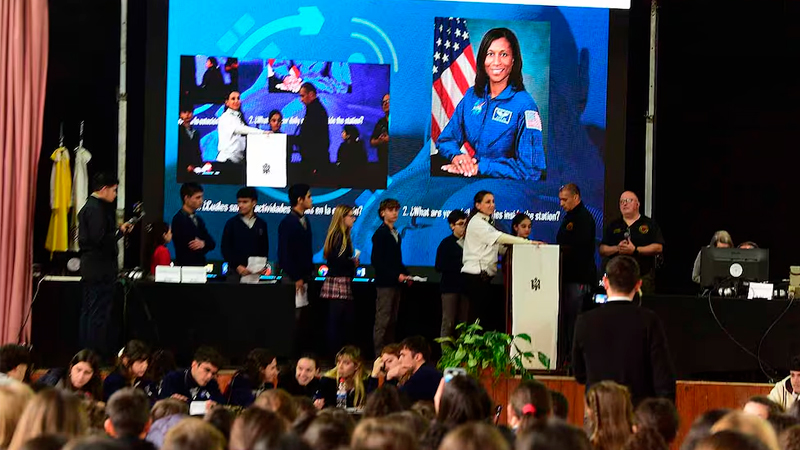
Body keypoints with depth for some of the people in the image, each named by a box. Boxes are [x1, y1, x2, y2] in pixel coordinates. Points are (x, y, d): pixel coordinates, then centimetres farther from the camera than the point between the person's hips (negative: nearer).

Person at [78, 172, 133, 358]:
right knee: (99, 315, -8)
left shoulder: (87, 207, 15)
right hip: (101, 270, -10)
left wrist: (118, 230, 13)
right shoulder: (96, 209, -16)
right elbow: (101, 239, -23)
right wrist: (120, 231, -10)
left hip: (90, 269, 10)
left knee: (87, 313, 13)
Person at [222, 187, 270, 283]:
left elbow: (265, 249, 14)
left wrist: (264, 266, -4)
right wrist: (237, 266, -11)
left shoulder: (261, 224, 10)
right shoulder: (232, 223, 2)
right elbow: (225, 249, 0)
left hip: (255, 272, 2)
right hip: (235, 272, -2)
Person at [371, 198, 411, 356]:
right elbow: (377, 261, -13)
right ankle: (379, 354, -7)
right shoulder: (380, 234, -7)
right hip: (385, 283, -8)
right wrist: (397, 275, -16)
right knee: (382, 321, -8)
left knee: (392, 321, 8)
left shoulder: (396, 234, 18)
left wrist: (405, 274, 10)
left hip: (396, 283, 8)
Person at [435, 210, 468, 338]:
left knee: (464, 322, 4)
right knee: (449, 322, -5)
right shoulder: (446, 243, 0)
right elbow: (439, 267, -6)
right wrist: (460, 265, -13)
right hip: (450, 287, -3)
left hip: (465, 286, 3)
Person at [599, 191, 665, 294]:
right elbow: (602, 250, 13)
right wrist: (617, 248, -8)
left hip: (643, 277, -3)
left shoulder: (650, 224, 8)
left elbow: (658, 248, -3)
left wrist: (635, 250, -13)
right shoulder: (613, 226, 18)